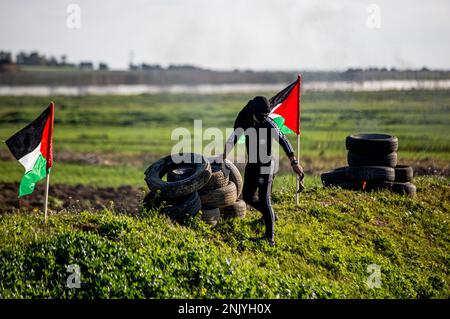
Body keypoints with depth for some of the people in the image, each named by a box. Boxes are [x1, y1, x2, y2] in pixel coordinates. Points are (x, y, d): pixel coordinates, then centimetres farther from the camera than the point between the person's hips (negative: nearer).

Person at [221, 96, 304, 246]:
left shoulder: (269, 124, -18)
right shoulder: (245, 121, -1)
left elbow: (283, 141, -25)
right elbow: (234, 136, 13)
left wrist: (294, 162, -34)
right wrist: (225, 153, 5)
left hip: (265, 166, -6)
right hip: (251, 164, 6)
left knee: (264, 199, -11)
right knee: (247, 196, 12)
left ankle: (270, 236, -6)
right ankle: (270, 215, 36)